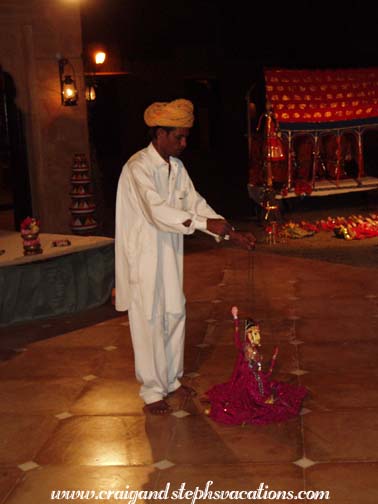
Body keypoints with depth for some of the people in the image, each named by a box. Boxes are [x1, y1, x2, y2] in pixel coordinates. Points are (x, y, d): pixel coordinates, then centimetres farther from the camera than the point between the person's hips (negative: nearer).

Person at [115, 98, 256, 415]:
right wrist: (206, 224, -35)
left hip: (169, 256, 8)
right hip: (143, 256, -8)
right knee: (149, 321, 0)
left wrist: (232, 233, 2)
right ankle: (152, 391, 12)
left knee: (174, 316, 14)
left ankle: (172, 379, 29)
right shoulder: (139, 167, -19)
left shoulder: (176, 167, 7)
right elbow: (157, 211, -31)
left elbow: (196, 203, 10)